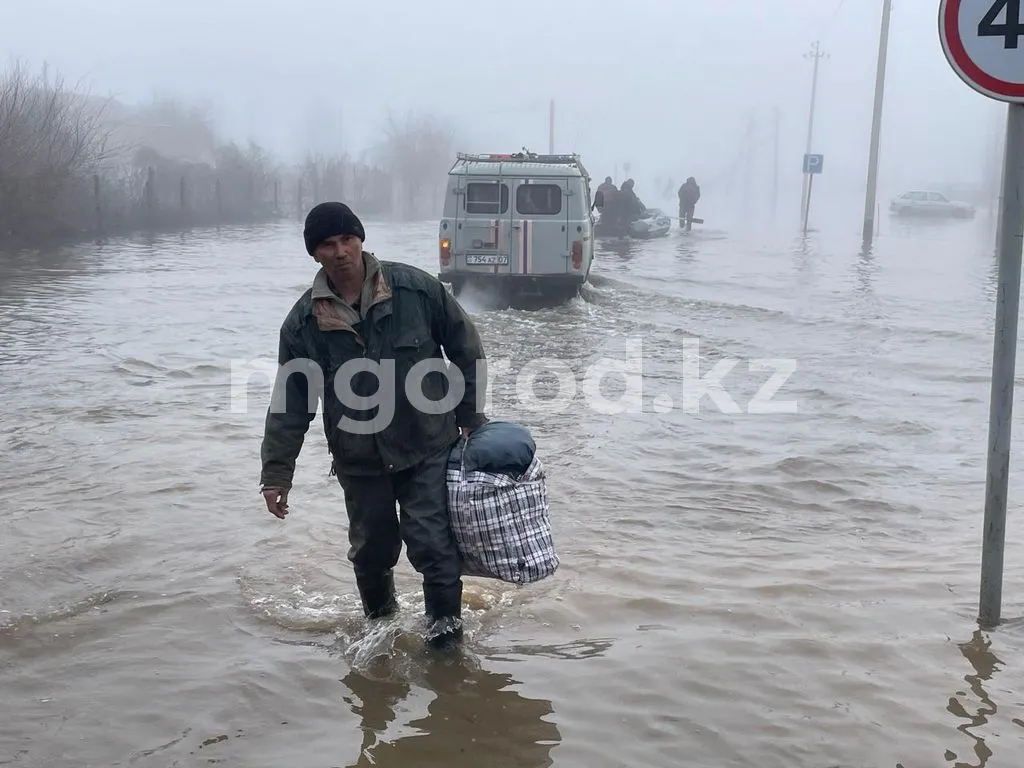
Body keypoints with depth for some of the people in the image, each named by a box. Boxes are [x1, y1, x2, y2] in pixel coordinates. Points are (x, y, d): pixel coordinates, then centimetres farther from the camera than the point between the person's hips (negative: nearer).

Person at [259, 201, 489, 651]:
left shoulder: (416, 289, -9)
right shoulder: (304, 322, -5)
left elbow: (466, 350, 1)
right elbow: (290, 404, 1)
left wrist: (471, 416, 4)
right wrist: (277, 473, 1)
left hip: (427, 448, -2)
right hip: (359, 460, 2)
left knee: (430, 539, -7)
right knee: (372, 549, 14)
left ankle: (445, 620, 15)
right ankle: (380, 618, 41)